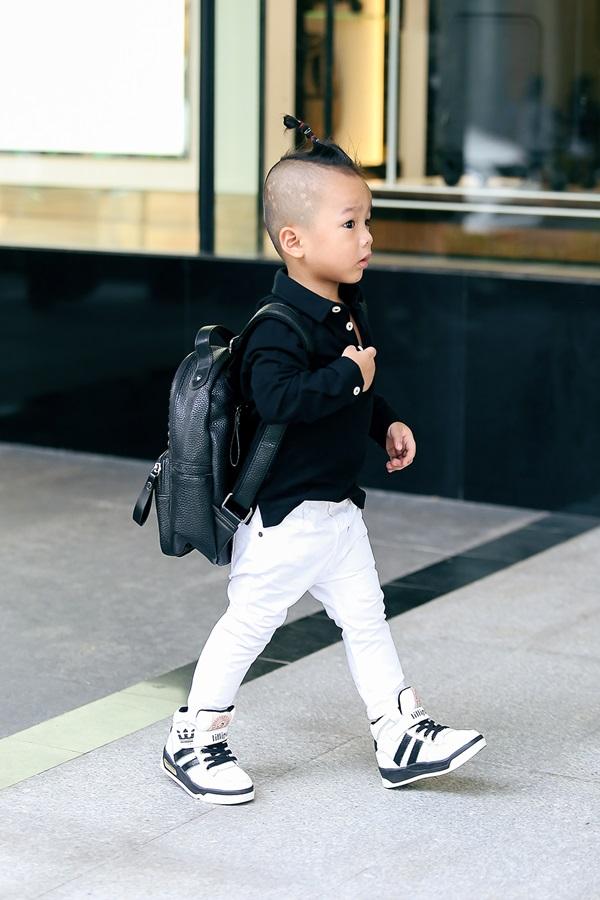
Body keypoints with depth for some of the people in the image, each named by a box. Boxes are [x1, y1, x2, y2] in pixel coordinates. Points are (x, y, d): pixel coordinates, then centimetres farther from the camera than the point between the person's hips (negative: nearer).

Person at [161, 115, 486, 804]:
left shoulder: (346, 309, 7)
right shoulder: (280, 326, -23)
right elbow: (277, 397, -39)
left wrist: (385, 423, 12)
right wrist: (349, 375, -30)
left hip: (337, 506, 9)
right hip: (284, 512, -9)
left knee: (366, 618, 12)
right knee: (249, 623, 2)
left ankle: (402, 737, 19)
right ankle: (193, 741, 16)